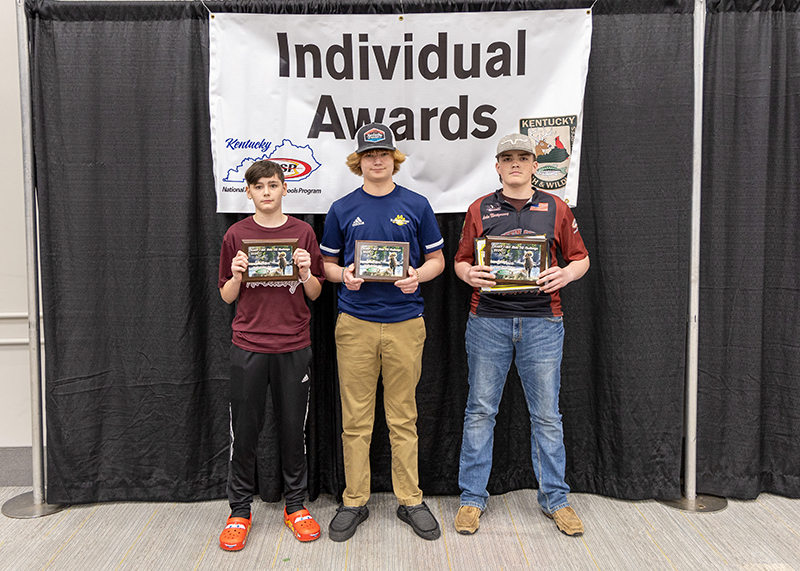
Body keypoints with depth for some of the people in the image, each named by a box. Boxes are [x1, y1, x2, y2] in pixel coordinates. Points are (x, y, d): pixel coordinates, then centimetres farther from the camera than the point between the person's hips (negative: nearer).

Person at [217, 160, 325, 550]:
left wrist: (307, 273, -13)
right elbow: (228, 296, 8)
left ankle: (295, 506, 24)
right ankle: (240, 510, 20)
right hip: (248, 345, 0)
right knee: (244, 429, 5)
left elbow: (315, 294, 7)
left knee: (293, 426, 8)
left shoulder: (302, 233, 4)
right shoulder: (236, 235, 4)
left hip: (293, 345, 0)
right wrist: (237, 276, -12)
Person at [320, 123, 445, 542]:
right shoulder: (342, 209, 7)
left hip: (404, 322, 0)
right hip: (355, 323, 1)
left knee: (403, 417, 7)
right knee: (356, 418, 5)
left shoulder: (416, 206, 6)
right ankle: (354, 501, 18)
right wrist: (345, 275, -10)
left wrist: (417, 275, -12)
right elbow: (327, 264, 12)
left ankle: (410, 500, 20)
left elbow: (437, 259, 9)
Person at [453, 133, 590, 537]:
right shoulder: (479, 209, 9)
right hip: (488, 319, 0)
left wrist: (565, 274, -10)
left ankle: (554, 498, 21)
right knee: (480, 410, 5)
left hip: (541, 321, 0)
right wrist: (469, 274, -12)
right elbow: (461, 261, 11)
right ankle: (472, 498, 17)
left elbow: (580, 258, 12)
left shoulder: (556, 208, 9)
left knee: (546, 414, 6)